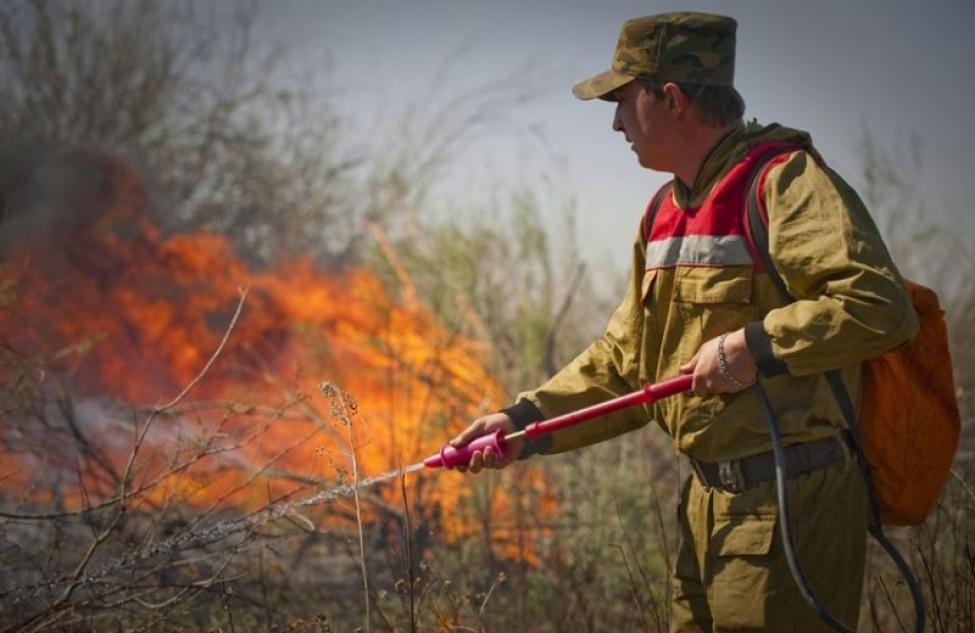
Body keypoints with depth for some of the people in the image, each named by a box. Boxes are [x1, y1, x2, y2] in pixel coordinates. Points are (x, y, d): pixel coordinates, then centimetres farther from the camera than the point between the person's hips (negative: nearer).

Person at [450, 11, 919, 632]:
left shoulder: (784, 180, -13)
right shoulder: (666, 212, 17)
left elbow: (880, 307, -25)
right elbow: (623, 364, 19)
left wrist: (752, 347, -21)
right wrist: (526, 422, 8)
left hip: (790, 507, -9)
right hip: (709, 505, 9)